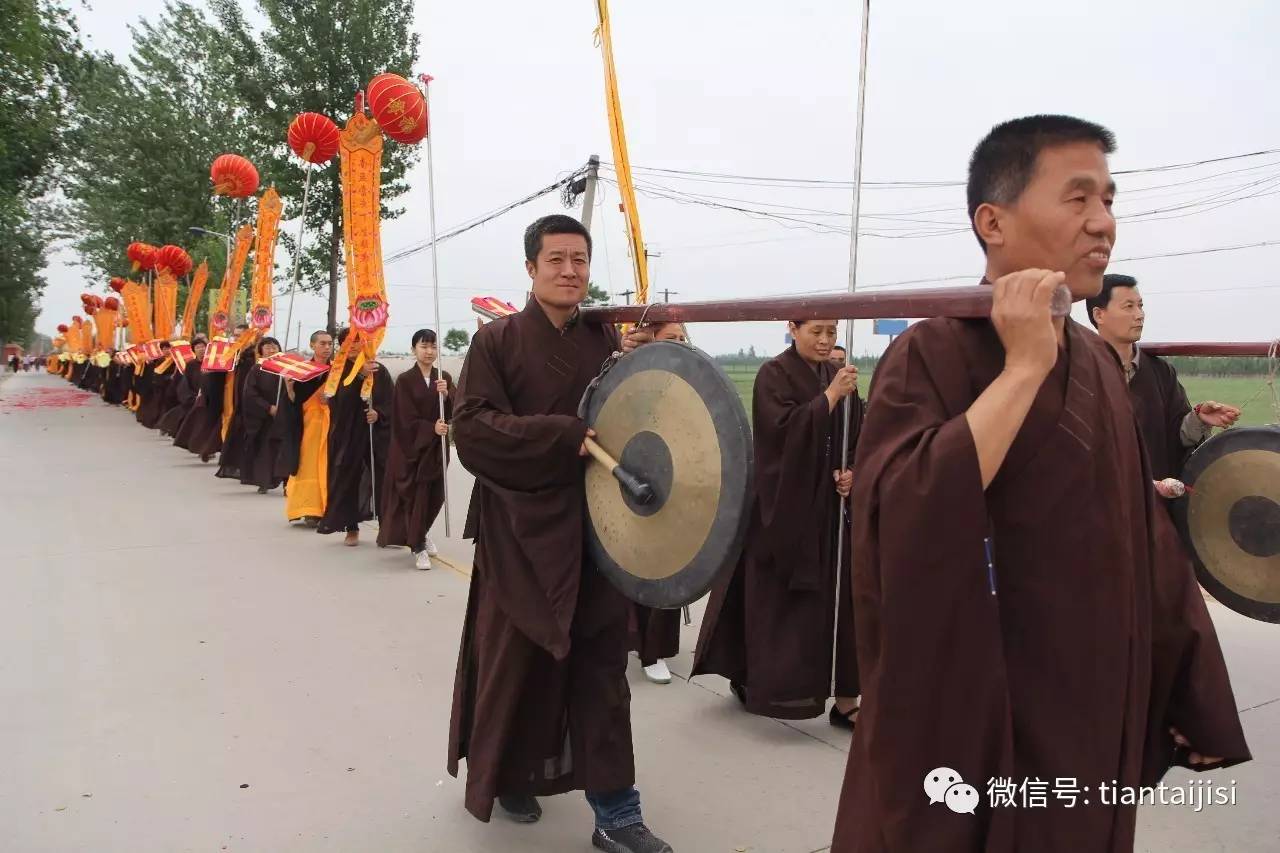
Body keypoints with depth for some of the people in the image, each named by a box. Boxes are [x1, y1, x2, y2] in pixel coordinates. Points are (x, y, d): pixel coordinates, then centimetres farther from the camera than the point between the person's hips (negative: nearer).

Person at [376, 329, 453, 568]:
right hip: (412, 447, -4)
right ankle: (418, 547, 8)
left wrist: (446, 394, -23)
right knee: (415, 495, -3)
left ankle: (420, 534, 37)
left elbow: (454, 411, -4)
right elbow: (407, 419, -12)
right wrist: (432, 428, -25)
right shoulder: (405, 380, -7)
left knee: (435, 495, 10)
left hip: (437, 446, 4)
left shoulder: (444, 378, 5)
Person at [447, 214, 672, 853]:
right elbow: (471, 426, -13)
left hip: (597, 528, 3)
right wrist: (565, 434, -21)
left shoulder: (607, 340, 7)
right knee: (518, 662, 10)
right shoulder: (497, 341, -2)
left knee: (601, 668, 5)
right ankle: (507, 776, 35)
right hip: (522, 531, -2)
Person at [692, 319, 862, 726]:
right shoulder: (774, 374, -7)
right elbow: (785, 428, -20)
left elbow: (858, 436, 11)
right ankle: (749, 676, 22)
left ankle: (845, 701, 11)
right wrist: (830, 396, -23)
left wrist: (852, 472, -6)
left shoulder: (838, 376, 10)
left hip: (830, 508, 6)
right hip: (783, 506, -5)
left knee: (840, 598, 4)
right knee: (775, 600, 3)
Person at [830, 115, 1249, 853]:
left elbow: (1141, 540, 11)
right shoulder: (932, 355, -15)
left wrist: (1188, 691, 13)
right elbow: (904, 520, -32)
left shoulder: (1098, 361, 6)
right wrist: (1023, 368, -27)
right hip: (976, 725, -6)